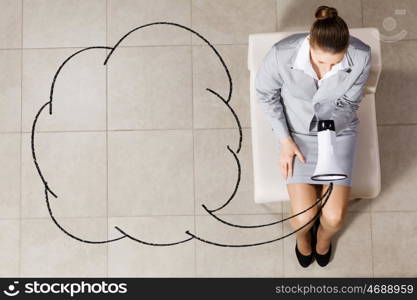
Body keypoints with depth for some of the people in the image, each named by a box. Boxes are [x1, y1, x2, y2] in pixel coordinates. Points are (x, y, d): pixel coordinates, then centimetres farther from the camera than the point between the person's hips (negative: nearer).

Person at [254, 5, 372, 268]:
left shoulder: (361, 57, -26)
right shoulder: (282, 54, -30)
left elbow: (349, 104, -8)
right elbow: (265, 94, -9)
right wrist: (285, 140, -12)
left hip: (339, 131, 1)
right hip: (296, 131, -1)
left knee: (335, 217, -8)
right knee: (304, 215, -11)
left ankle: (324, 235, 32)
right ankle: (302, 234, 30)